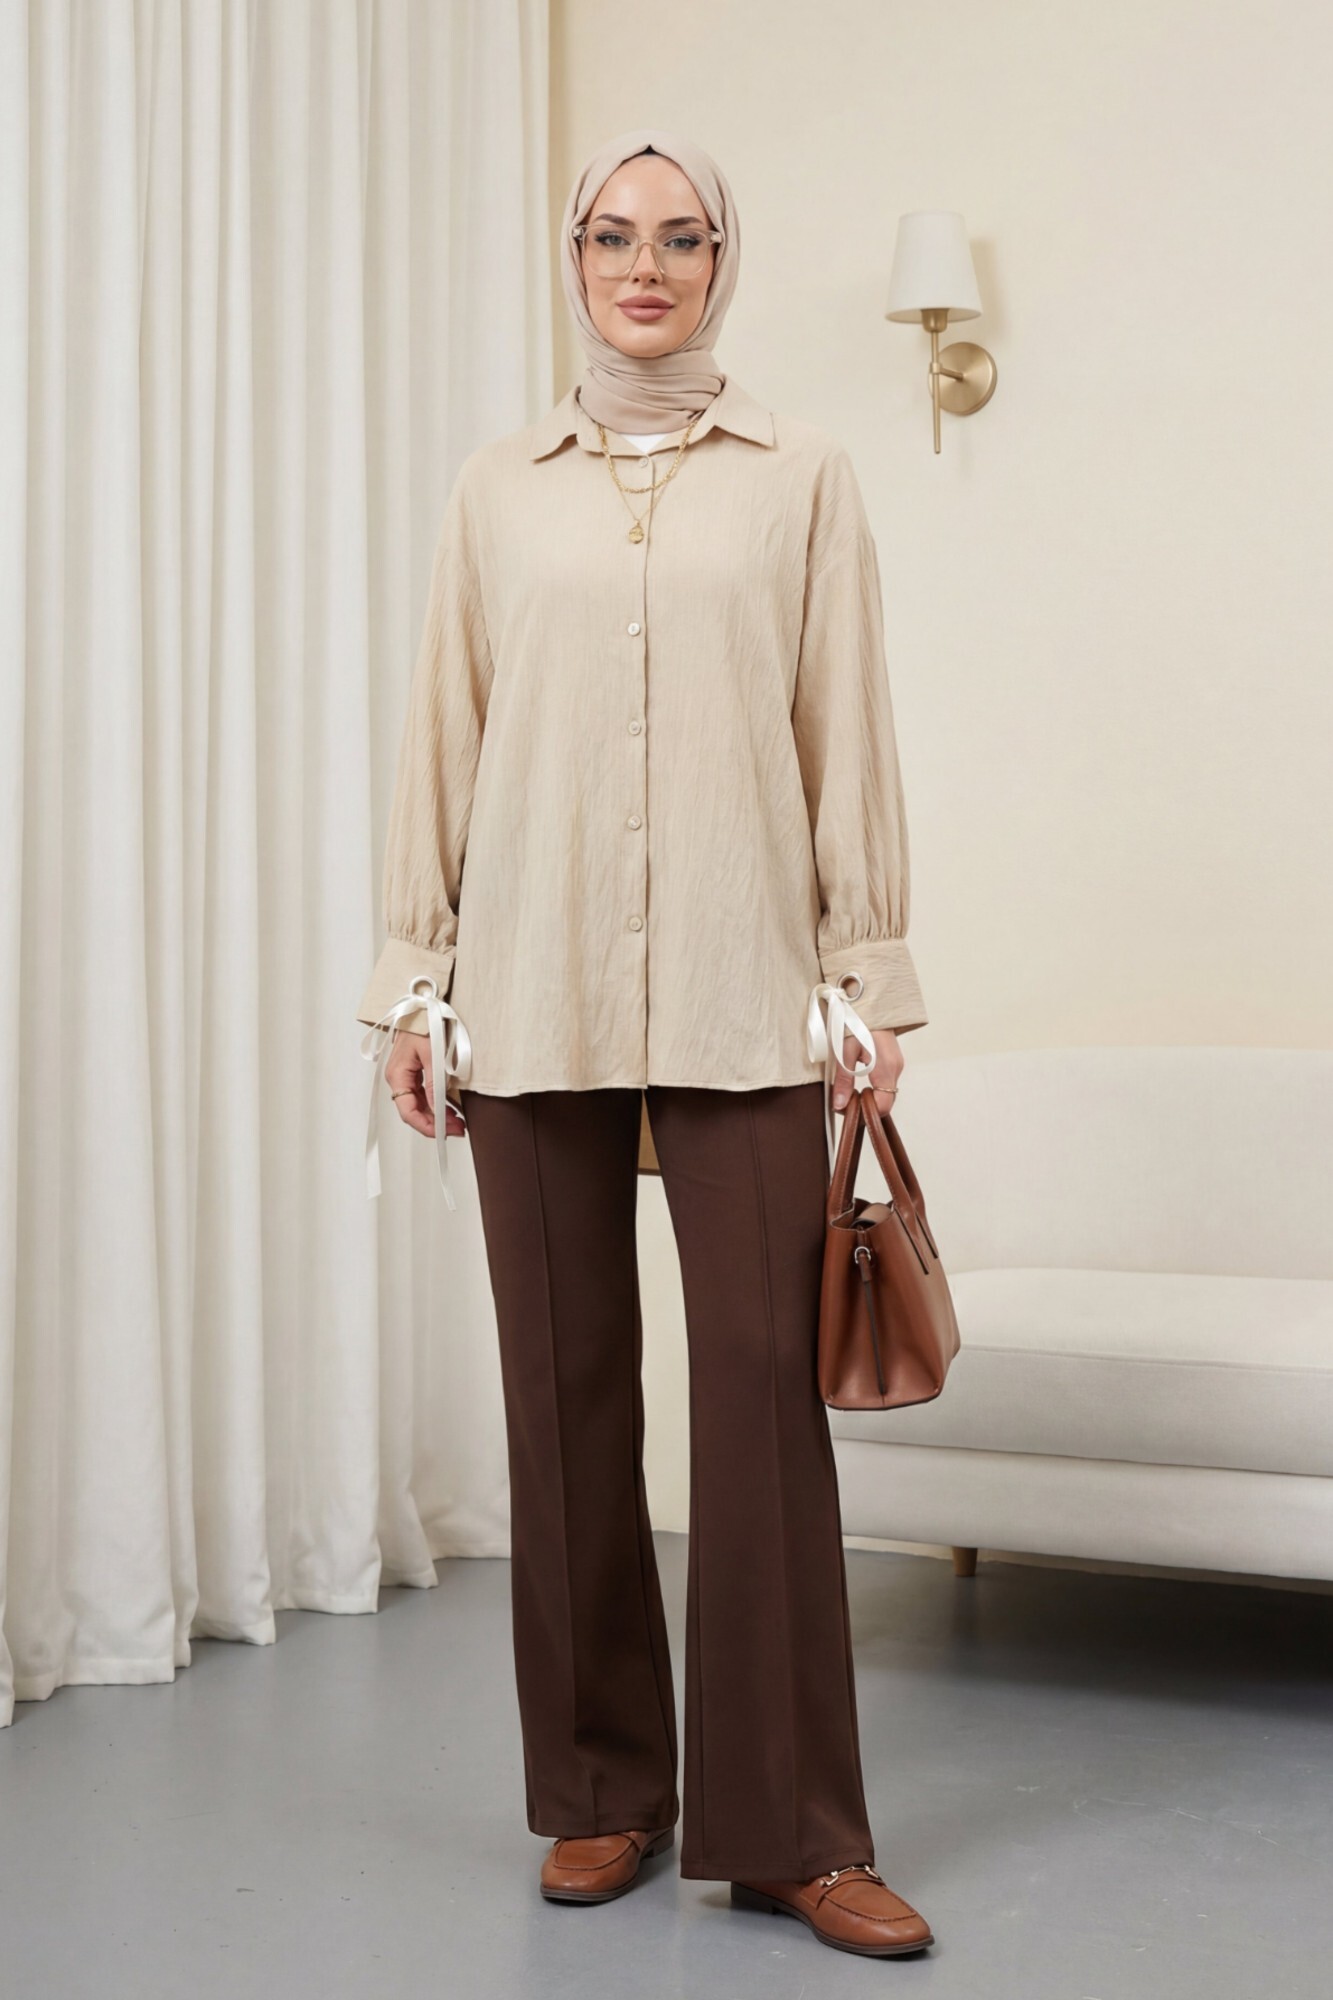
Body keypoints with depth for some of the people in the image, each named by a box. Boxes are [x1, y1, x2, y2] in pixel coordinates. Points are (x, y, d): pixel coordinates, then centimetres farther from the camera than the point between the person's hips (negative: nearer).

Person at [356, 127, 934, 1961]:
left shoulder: (802, 480, 9)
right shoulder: (497, 492, 12)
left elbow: (847, 736, 5)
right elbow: (444, 739, 10)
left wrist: (869, 978, 0)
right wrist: (414, 976, 6)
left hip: (740, 999, -1)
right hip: (532, 993, 2)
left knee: (762, 1389, -4)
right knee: (567, 1389, 5)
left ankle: (787, 1826, 6)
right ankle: (603, 1789, 20)